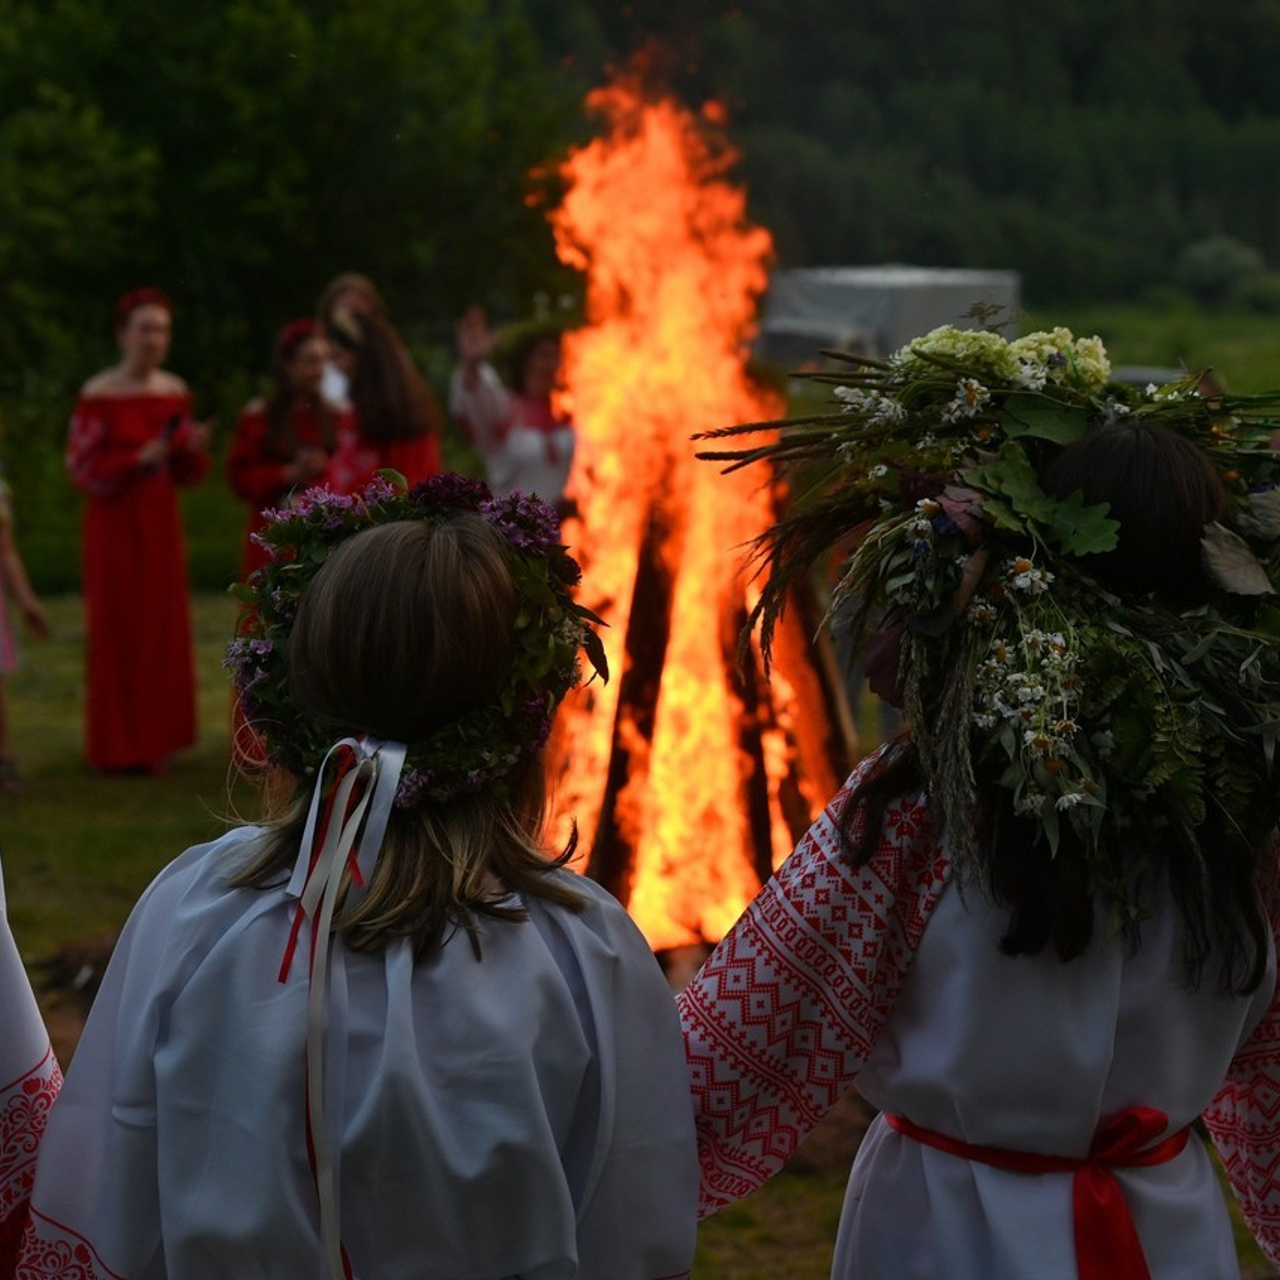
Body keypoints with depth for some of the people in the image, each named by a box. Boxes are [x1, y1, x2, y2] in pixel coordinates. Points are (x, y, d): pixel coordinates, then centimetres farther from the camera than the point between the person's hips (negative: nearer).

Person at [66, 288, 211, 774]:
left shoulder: (174, 391, 4)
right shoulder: (98, 395, -13)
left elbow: (185, 475, 8)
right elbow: (81, 468, -13)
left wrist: (194, 449, -14)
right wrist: (138, 460, -26)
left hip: (160, 527, 6)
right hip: (113, 528, -6)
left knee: (161, 631, 8)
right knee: (116, 632, -2)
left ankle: (152, 738, 18)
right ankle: (114, 747, 7)